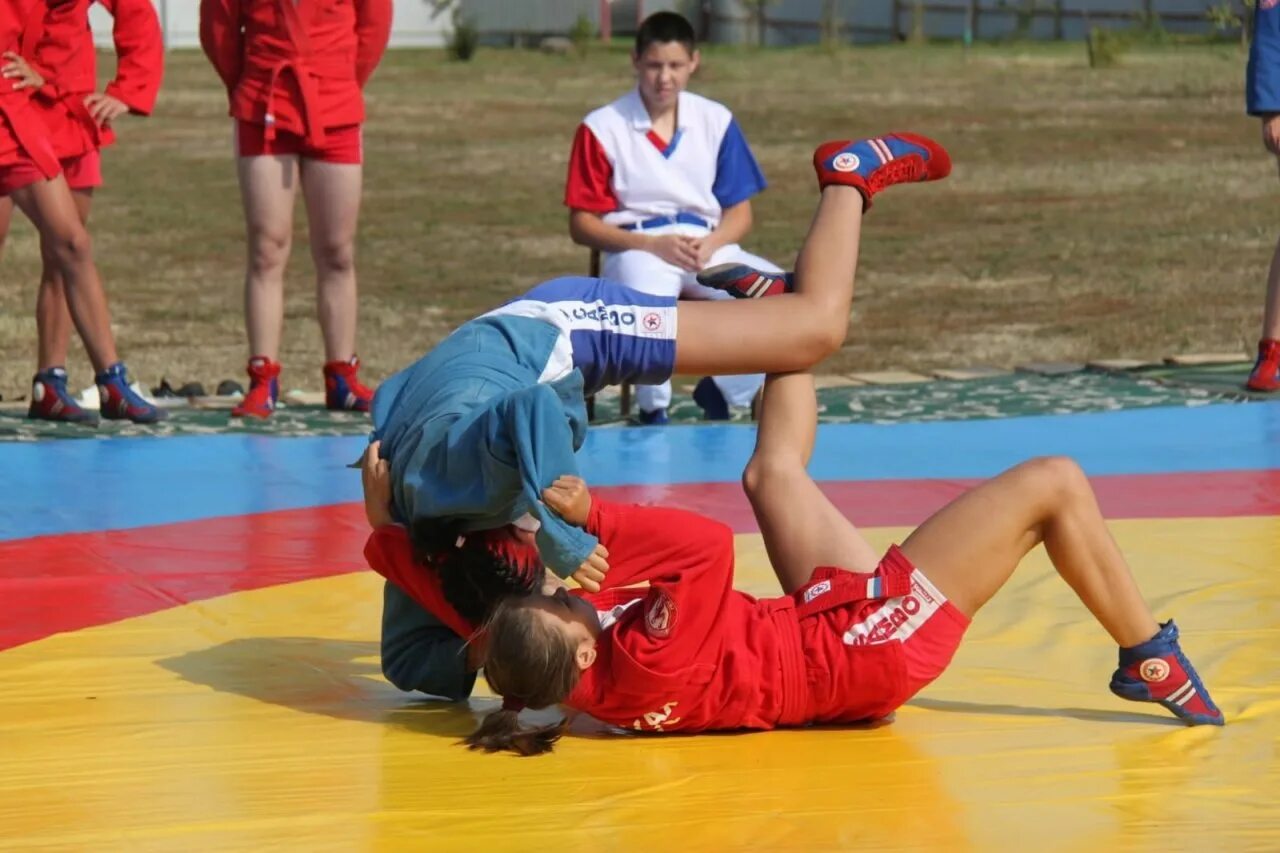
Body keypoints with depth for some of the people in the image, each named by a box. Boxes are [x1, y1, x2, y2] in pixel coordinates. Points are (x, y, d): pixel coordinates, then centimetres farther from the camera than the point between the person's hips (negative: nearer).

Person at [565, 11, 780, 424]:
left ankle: (722, 390, 0)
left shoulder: (716, 121, 10)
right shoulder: (601, 129, 0)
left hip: (707, 247, 4)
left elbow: (739, 212, 12)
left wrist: (711, 243, -11)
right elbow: (582, 224, 0)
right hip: (637, 250, -3)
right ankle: (653, 410, -12)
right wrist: (653, 244, -14)